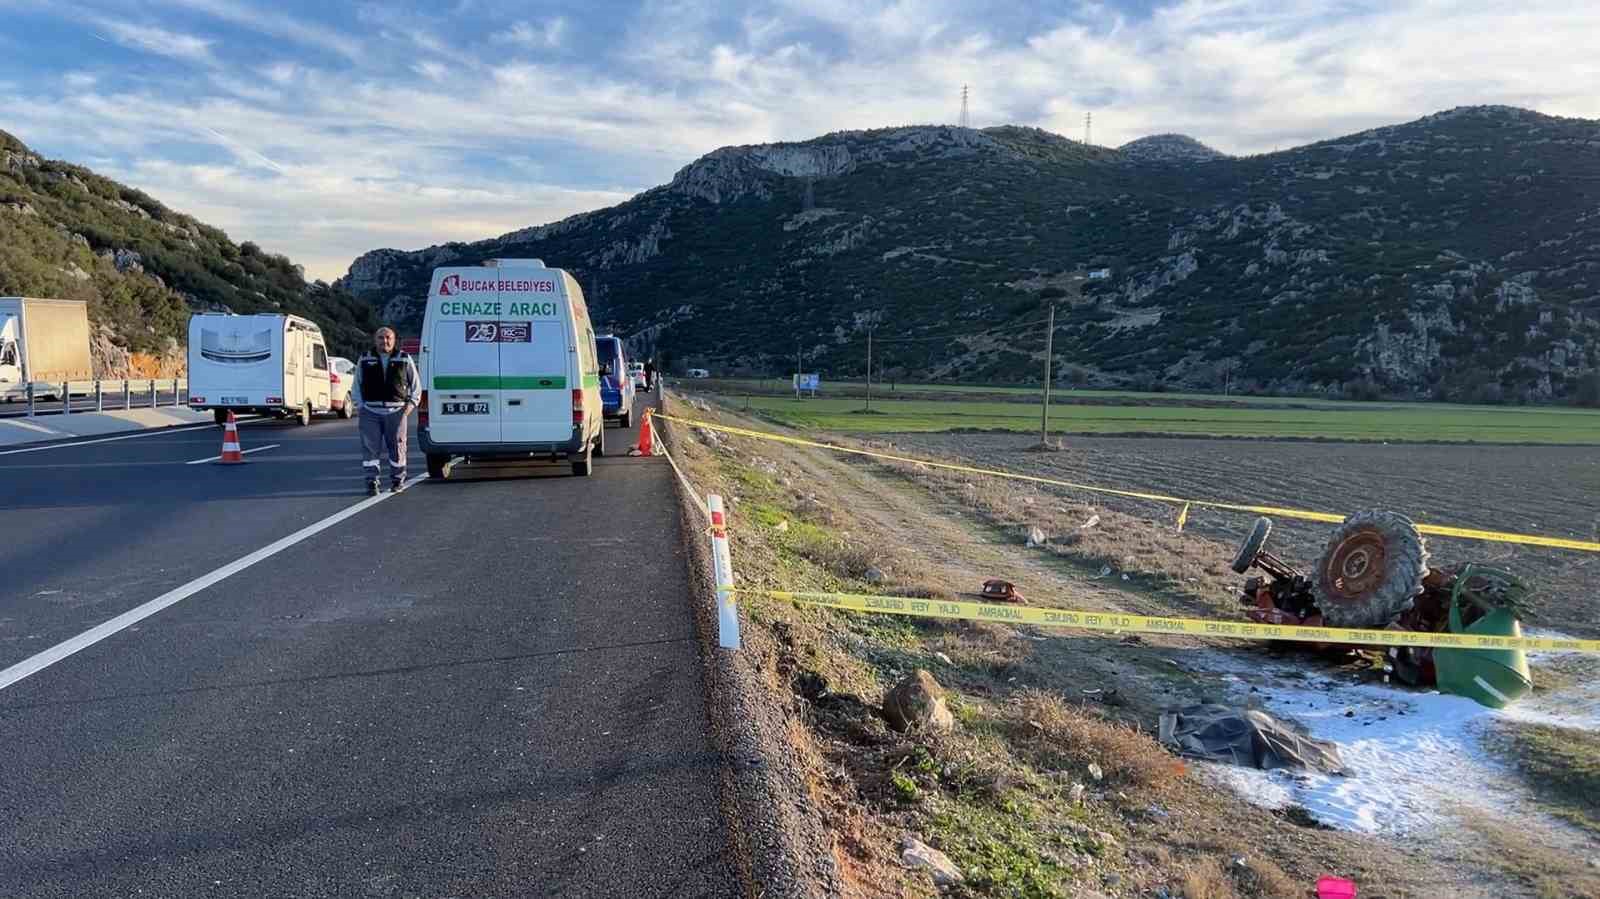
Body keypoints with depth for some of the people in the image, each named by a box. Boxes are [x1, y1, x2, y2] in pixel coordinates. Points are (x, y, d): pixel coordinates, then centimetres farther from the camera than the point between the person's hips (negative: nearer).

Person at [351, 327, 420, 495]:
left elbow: (415, 383, 13)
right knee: (370, 447, -3)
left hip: (396, 411, -1)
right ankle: (372, 482, 2)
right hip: (370, 412, 1)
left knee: (397, 446, 4)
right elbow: (356, 384, 17)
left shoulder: (404, 359, 8)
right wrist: (359, 404, 6)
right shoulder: (365, 360, 10)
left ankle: (397, 480, 17)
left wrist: (412, 402, 1)